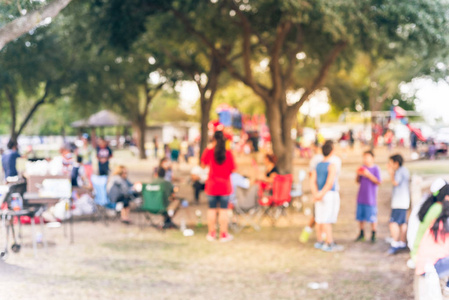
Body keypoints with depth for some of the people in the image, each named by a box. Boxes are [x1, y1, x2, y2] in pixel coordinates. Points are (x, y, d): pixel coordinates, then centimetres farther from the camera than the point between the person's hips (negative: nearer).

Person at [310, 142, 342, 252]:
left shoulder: (318, 165, 8)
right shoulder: (332, 166, -13)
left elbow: (312, 181, 2)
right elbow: (330, 183, -23)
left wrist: (316, 194, -8)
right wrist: (322, 194, -20)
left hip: (320, 195, 7)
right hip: (330, 194, -7)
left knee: (320, 219, 13)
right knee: (327, 220, -7)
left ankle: (319, 241, 22)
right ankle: (329, 244, -4)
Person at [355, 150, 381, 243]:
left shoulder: (375, 169, -5)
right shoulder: (362, 168, 9)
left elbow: (378, 182, -13)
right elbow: (358, 181, 13)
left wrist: (368, 175, -19)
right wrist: (358, 175, -6)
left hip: (370, 198, -5)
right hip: (361, 197, 5)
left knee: (372, 217, -2)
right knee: (360, 217, 9)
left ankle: (373, 235, 8)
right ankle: (361, 234, 20)